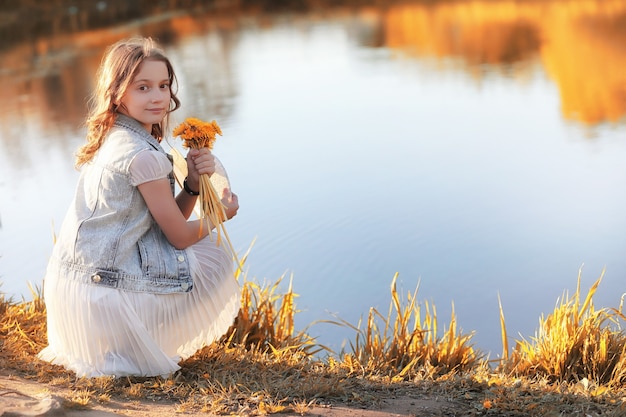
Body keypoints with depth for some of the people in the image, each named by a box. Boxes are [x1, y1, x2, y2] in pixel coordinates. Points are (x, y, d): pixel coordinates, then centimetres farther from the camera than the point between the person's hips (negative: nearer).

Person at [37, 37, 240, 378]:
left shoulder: (114, 140, 10)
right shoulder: (143, 155, -19)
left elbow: (169, 219, 12)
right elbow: (180, 235, -10)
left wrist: (193, 183, -5)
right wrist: (221, 214, 8)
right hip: (104, 294, -9)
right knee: (215, 257, 7)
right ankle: (126, 352, 4)